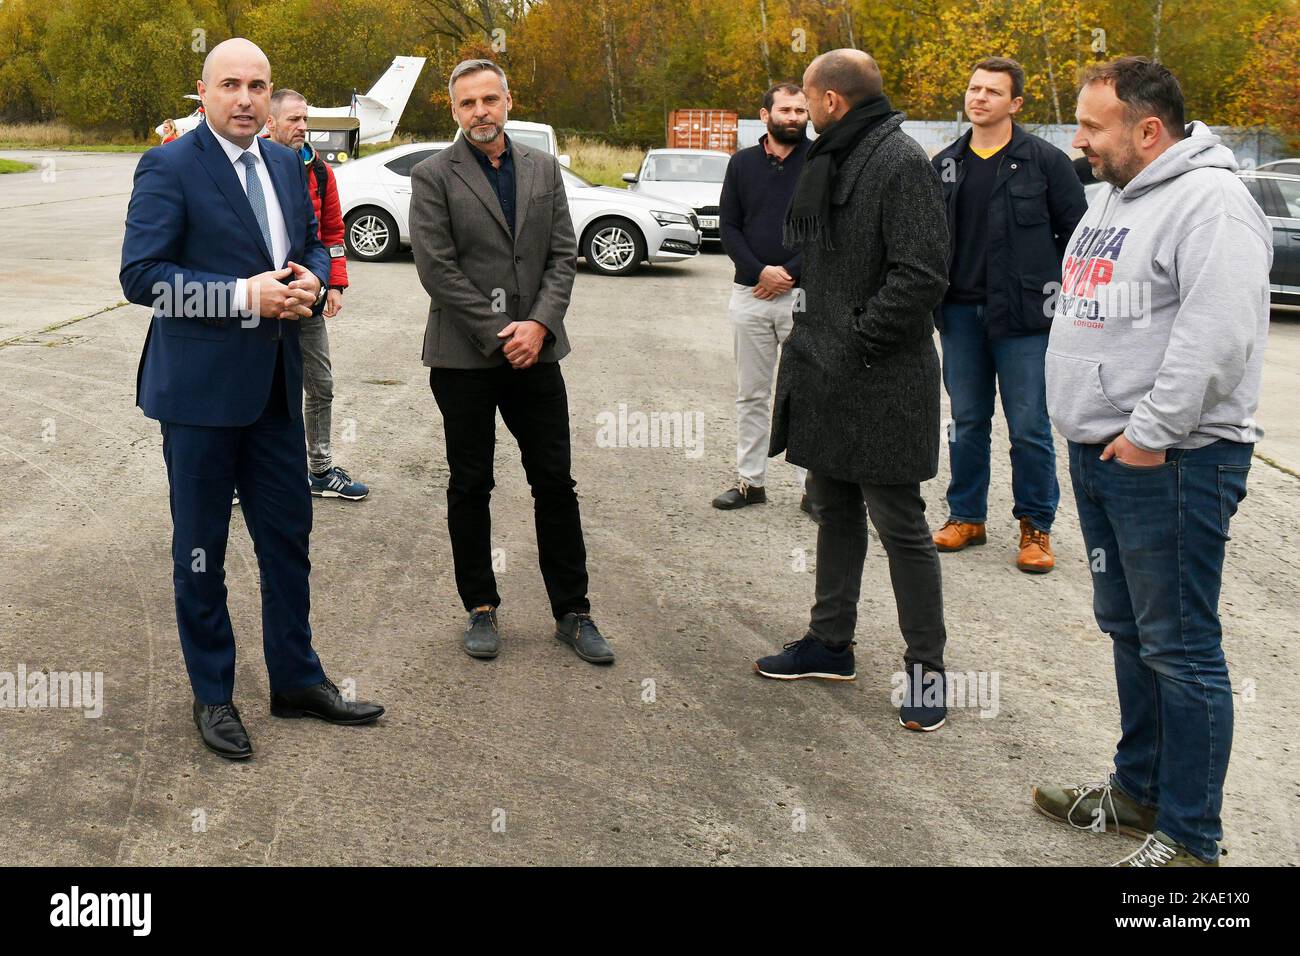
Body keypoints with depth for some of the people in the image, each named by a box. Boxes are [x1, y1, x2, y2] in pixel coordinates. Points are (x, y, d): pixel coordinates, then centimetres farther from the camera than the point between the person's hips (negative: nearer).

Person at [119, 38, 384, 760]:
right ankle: (212, 695, 22)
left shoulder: (287, 164, 9)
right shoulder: (169, 168, -11)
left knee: (288, 536, 13)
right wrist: (244, 296, -23)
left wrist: (311, 279, -4)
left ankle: (297, 679, 29)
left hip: (275, 384, 6)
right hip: (200, 387, -6)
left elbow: (313, 244, 20)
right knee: (201, 547, 7)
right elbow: (141, 275, -17)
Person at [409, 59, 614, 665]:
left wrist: (539, 325, -9)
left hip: (534, 349, 3)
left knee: (555, 483, 5)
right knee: (470, 488, 7)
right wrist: (498, 336, -13)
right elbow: (437, 268, -10)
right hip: (464, 357, -3)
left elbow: (563, 255, 6)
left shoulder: (543, 168, 9)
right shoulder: (433, 176, -3)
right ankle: (480, 609, 20)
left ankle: (572, 611, 15)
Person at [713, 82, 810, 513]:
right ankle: (750, 480, 19)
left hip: (804, 294, -3)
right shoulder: (742, 163, 10)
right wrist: (759, 271, -9)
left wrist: (789, 272, -13)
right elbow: (729, 227, 7)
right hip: (750, 295, 4)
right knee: (751, 395, 10)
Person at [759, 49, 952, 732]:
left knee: (900, 527, -1)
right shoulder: (828, 159, 14)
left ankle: (926, 665, 12)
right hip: (825, 373, 9)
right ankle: (831, 643, 32)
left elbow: (922, 274, -22)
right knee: (834, 512, 18)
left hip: (881, 382, -9)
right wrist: (812, 337, 9)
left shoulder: (901, 160, -15)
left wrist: (857, 340, -18)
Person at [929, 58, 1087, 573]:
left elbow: (1076, 233, -1)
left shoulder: (1045, 160, -3)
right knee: (967, 421, 12)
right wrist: (933, 298, 11)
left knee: (1029, 426, 0)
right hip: (960, 313, 4)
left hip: (1023, 317, -4)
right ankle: (967, 516, 24)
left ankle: (1036, 526, 13)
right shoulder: (946, 164, 10)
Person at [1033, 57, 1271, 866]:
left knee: (1179, 648, -3)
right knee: (1128, 631, 18)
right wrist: (1092, 429, 16)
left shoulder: (1210, 204, -15)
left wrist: (1151, 432, -21)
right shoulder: (1116, 199, 16)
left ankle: (1189, 838, 7)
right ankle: (1140, 791, 33)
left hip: (1171, 463, -10)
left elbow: (1218, 335, -25)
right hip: (1102, 452, 10)